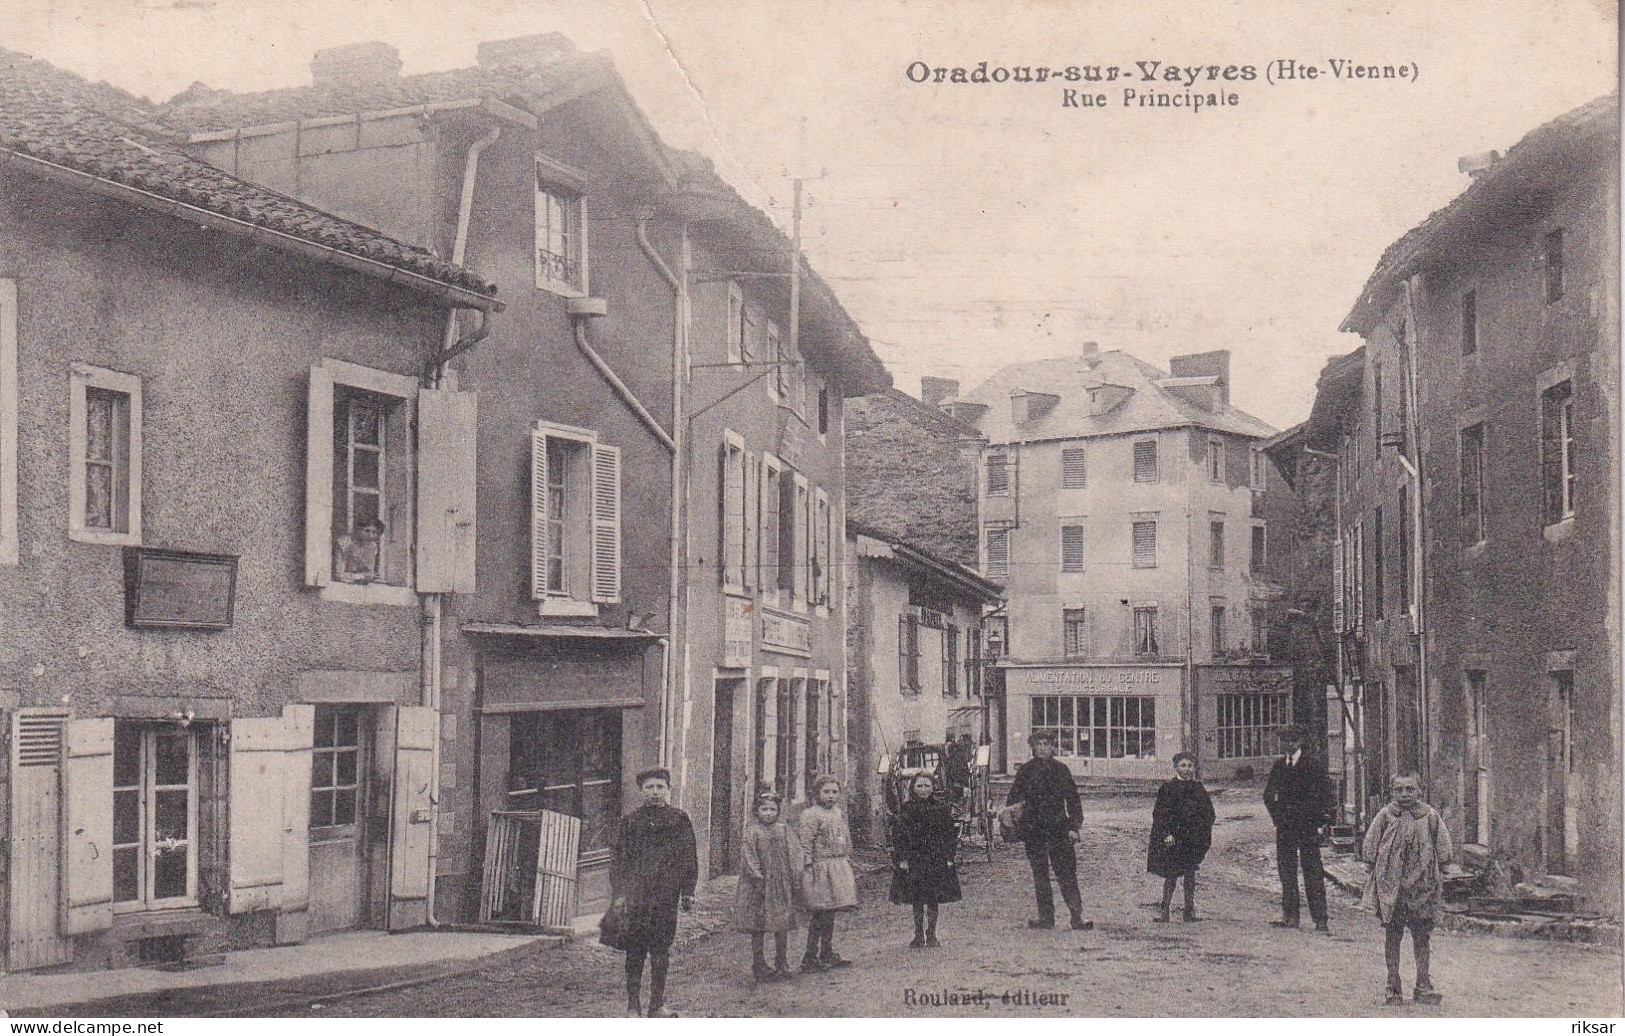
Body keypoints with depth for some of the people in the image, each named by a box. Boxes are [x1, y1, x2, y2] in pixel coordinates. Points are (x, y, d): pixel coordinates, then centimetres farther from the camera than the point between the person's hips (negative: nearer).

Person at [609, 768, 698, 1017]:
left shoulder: (679, 819, 8)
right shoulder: (630, 821, 5)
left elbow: (689, 857, 9)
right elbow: (618, 857, 4)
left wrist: (688, 891, 4)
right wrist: (618, 893, -3)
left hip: (666, 894, 1)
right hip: (636, 895, -1)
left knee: (661, 950, 5)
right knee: (634, 951, -1)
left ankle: (657, 1005, 14)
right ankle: (633, 1005, 6)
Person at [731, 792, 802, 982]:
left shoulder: (784, 830, 6)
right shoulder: (752, 831, -3)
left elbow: (794, 852, 5)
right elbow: (750, 857, -8)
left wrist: (795, 876, -4)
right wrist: (758, 877, -17)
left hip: (781, 883, 3)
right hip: (758, 886, -3)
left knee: (782, 926, 7)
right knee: (758, 927, 1)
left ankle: (781, 964, 18)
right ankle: (759, 965, 10)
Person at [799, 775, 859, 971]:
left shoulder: (839, 814, 15)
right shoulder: (810, 815, -9)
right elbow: (806, 844, -13)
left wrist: (848, 864, 20)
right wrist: (809, 866, -18)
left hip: (839, 866, 8)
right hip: (820, 867, -8)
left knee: (830, 911, 12)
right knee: (819, 913, -8)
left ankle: (827, 953, 20)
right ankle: (810, 957, -4)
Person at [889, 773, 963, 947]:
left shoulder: (942, 809, 2)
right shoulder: (906, 810, -1)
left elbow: (951, 833, 5)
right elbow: (898, 836, -1)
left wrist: (949, 857, -2)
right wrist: (902, 859, -7)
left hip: (937, 861, 1)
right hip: (914, 861, -1)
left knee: (934, 900, 4)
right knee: (917, 901, 3)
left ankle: (931, 935, 15)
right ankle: (918, 936, 12)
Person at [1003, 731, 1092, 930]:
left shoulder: (1061, 769, 6)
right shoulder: (1026, 770, 8)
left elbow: (1072, 799, 7)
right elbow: (1016, 794, 9)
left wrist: (1074, 827, 0)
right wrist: (1009, 809, -11)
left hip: (1058, 826, -1)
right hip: (1033, 829, 1)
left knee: (1066, 872, -7)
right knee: (1039, 873, 4)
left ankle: (1077, 916, -7)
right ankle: (1046, 917, 10)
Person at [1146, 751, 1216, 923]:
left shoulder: (1199, 789, 7)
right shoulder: (1168, 788, -2)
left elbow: (1208, 814, 10)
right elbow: (1160, 813, -6)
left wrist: (1206, 837, 2)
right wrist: (1167, 833, -16)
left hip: (1193, 839, 3)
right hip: (1172, 838, -3)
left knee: (1190, 875, 6)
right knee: (1170, 874, -2)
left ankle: (1190, 910, 14)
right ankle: (1164, 910, 5)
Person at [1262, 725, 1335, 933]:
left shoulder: (1313, 764, -3)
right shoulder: (1279, 765, 11)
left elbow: (1325, 792, -3)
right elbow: (1269, 794, 20)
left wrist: (1320, 819, -7)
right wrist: (1277, 814, 8)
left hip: (1307, 826, -5)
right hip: (1285, 825, 5)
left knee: (1313, 874, -6)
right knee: (1286, 870, 7)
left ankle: (1320, 921, -6)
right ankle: (1290, 916, 13)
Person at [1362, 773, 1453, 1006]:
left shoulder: (1430, 816, 1)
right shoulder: (1385, 816, -1)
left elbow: (1443, 851, 9)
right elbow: (1370, 851, 4)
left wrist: (1437, 877, 4)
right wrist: (1378, 874, -1)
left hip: (1421, 885, 1)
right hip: (1390, 886, -1)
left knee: (1421, 936, 5)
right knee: (1392, 936, 4)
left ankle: (1423, 987, 14)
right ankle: (1393, 988, 13)